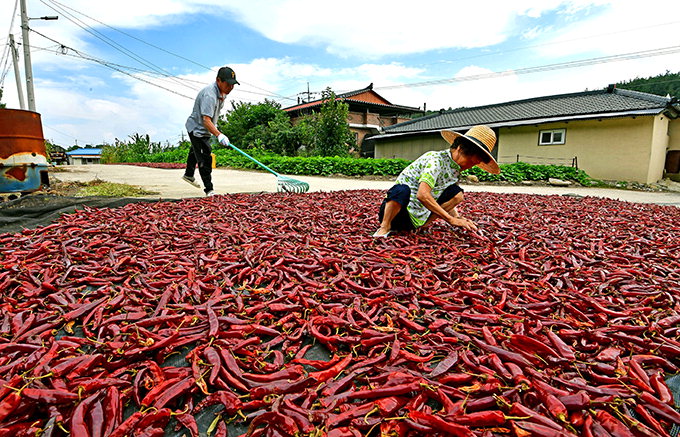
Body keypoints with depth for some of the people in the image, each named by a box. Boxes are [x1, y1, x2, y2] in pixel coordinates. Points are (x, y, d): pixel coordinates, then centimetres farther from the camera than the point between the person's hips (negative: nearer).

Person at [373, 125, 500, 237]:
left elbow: (446, 202, 11)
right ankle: (385, 227, -15)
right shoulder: (436, 159, -18)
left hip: (416, 218, 8)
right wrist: (451, 219, -27)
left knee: (456, 193, 2)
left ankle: (420, 226, -4)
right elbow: (422, 195, -31)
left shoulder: (455, 172, 7)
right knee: (402, 190, -38)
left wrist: (458, 218, -10)